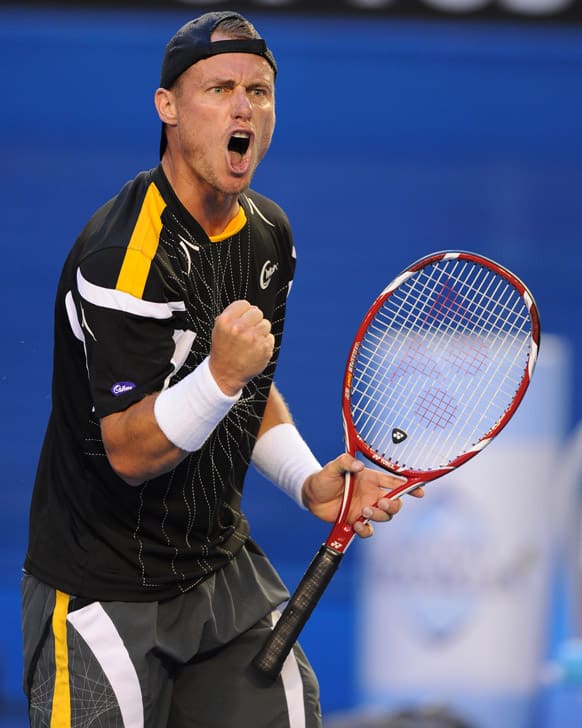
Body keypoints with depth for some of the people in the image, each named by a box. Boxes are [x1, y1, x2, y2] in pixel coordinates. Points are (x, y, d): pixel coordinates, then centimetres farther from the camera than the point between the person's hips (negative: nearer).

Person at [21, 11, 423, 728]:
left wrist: (309, 481, 0)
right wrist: (221, 374, -40)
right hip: (105, 591, -7)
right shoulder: (123, 254, -23)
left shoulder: (270, 232, 4)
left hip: (223, 568, 7)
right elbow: (129, 453, -25)